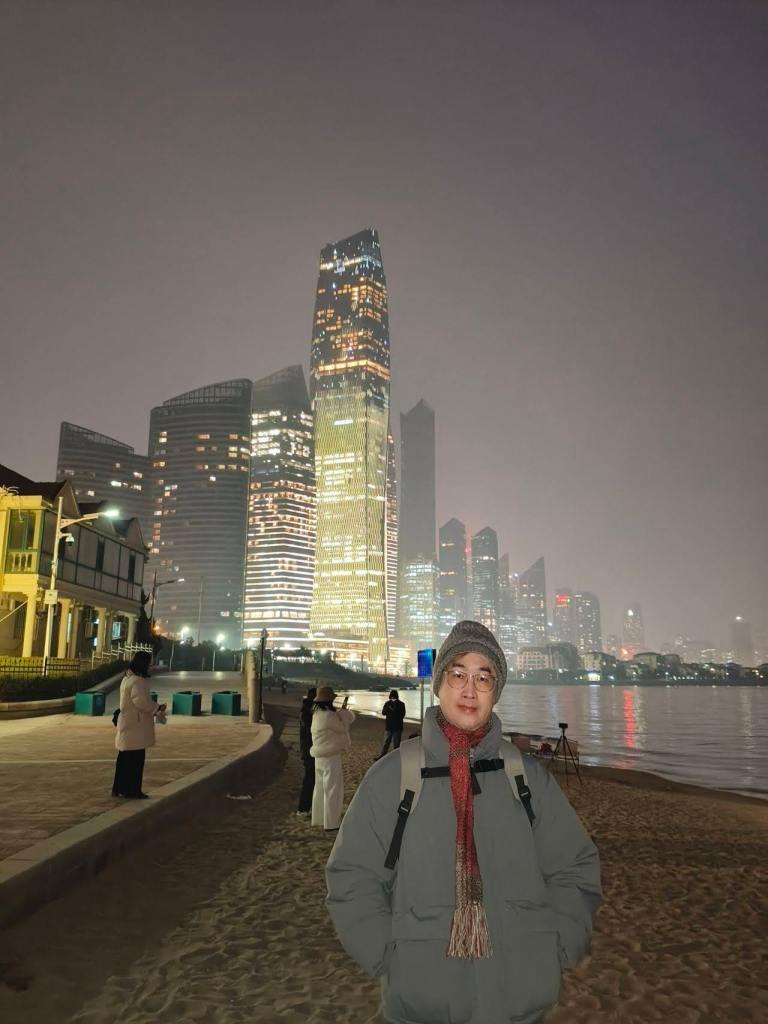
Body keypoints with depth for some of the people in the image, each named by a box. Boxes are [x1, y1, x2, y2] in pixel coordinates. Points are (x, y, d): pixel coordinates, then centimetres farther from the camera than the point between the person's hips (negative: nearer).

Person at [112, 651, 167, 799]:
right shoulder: (138, 681, -19)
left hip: (127, 726, 10)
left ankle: (119, 788, 24)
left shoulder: (128, 679, 15)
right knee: (136, 760, -1)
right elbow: (142, 701, -27)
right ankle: (132, 790, 6)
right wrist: (158, 708, -14)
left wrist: (154, 709, 12)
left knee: (125, 759, 16)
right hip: (135, 727, -10)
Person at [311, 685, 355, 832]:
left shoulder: (317, 714, 9)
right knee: (333, 789, -2)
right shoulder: (328, 715, -21)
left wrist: (343, 711, 5)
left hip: (320, 756, 10)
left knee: (321, 787, 19)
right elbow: (342, 728, -6)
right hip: (331, 757, -10)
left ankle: (318, 818, 29)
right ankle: (331, 823, 1)